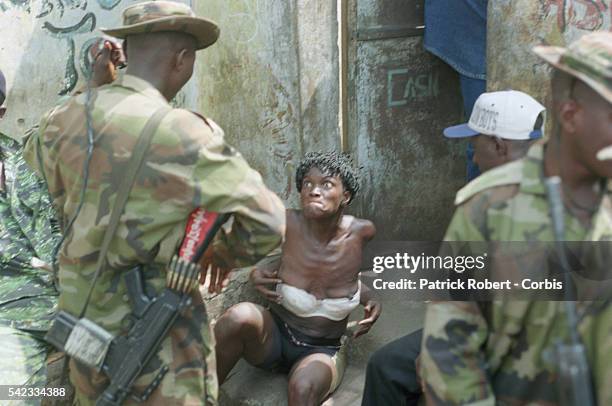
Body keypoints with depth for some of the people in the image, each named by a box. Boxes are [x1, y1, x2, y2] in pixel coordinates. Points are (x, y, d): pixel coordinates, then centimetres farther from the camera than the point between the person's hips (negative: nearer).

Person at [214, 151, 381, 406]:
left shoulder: (361, 231, -15)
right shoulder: (289, 223, -17)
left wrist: (368, 298, -7)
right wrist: (259, 272, -12)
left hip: (323, 350, -1)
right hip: (273, 335, 2)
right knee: (240, 316, -32)